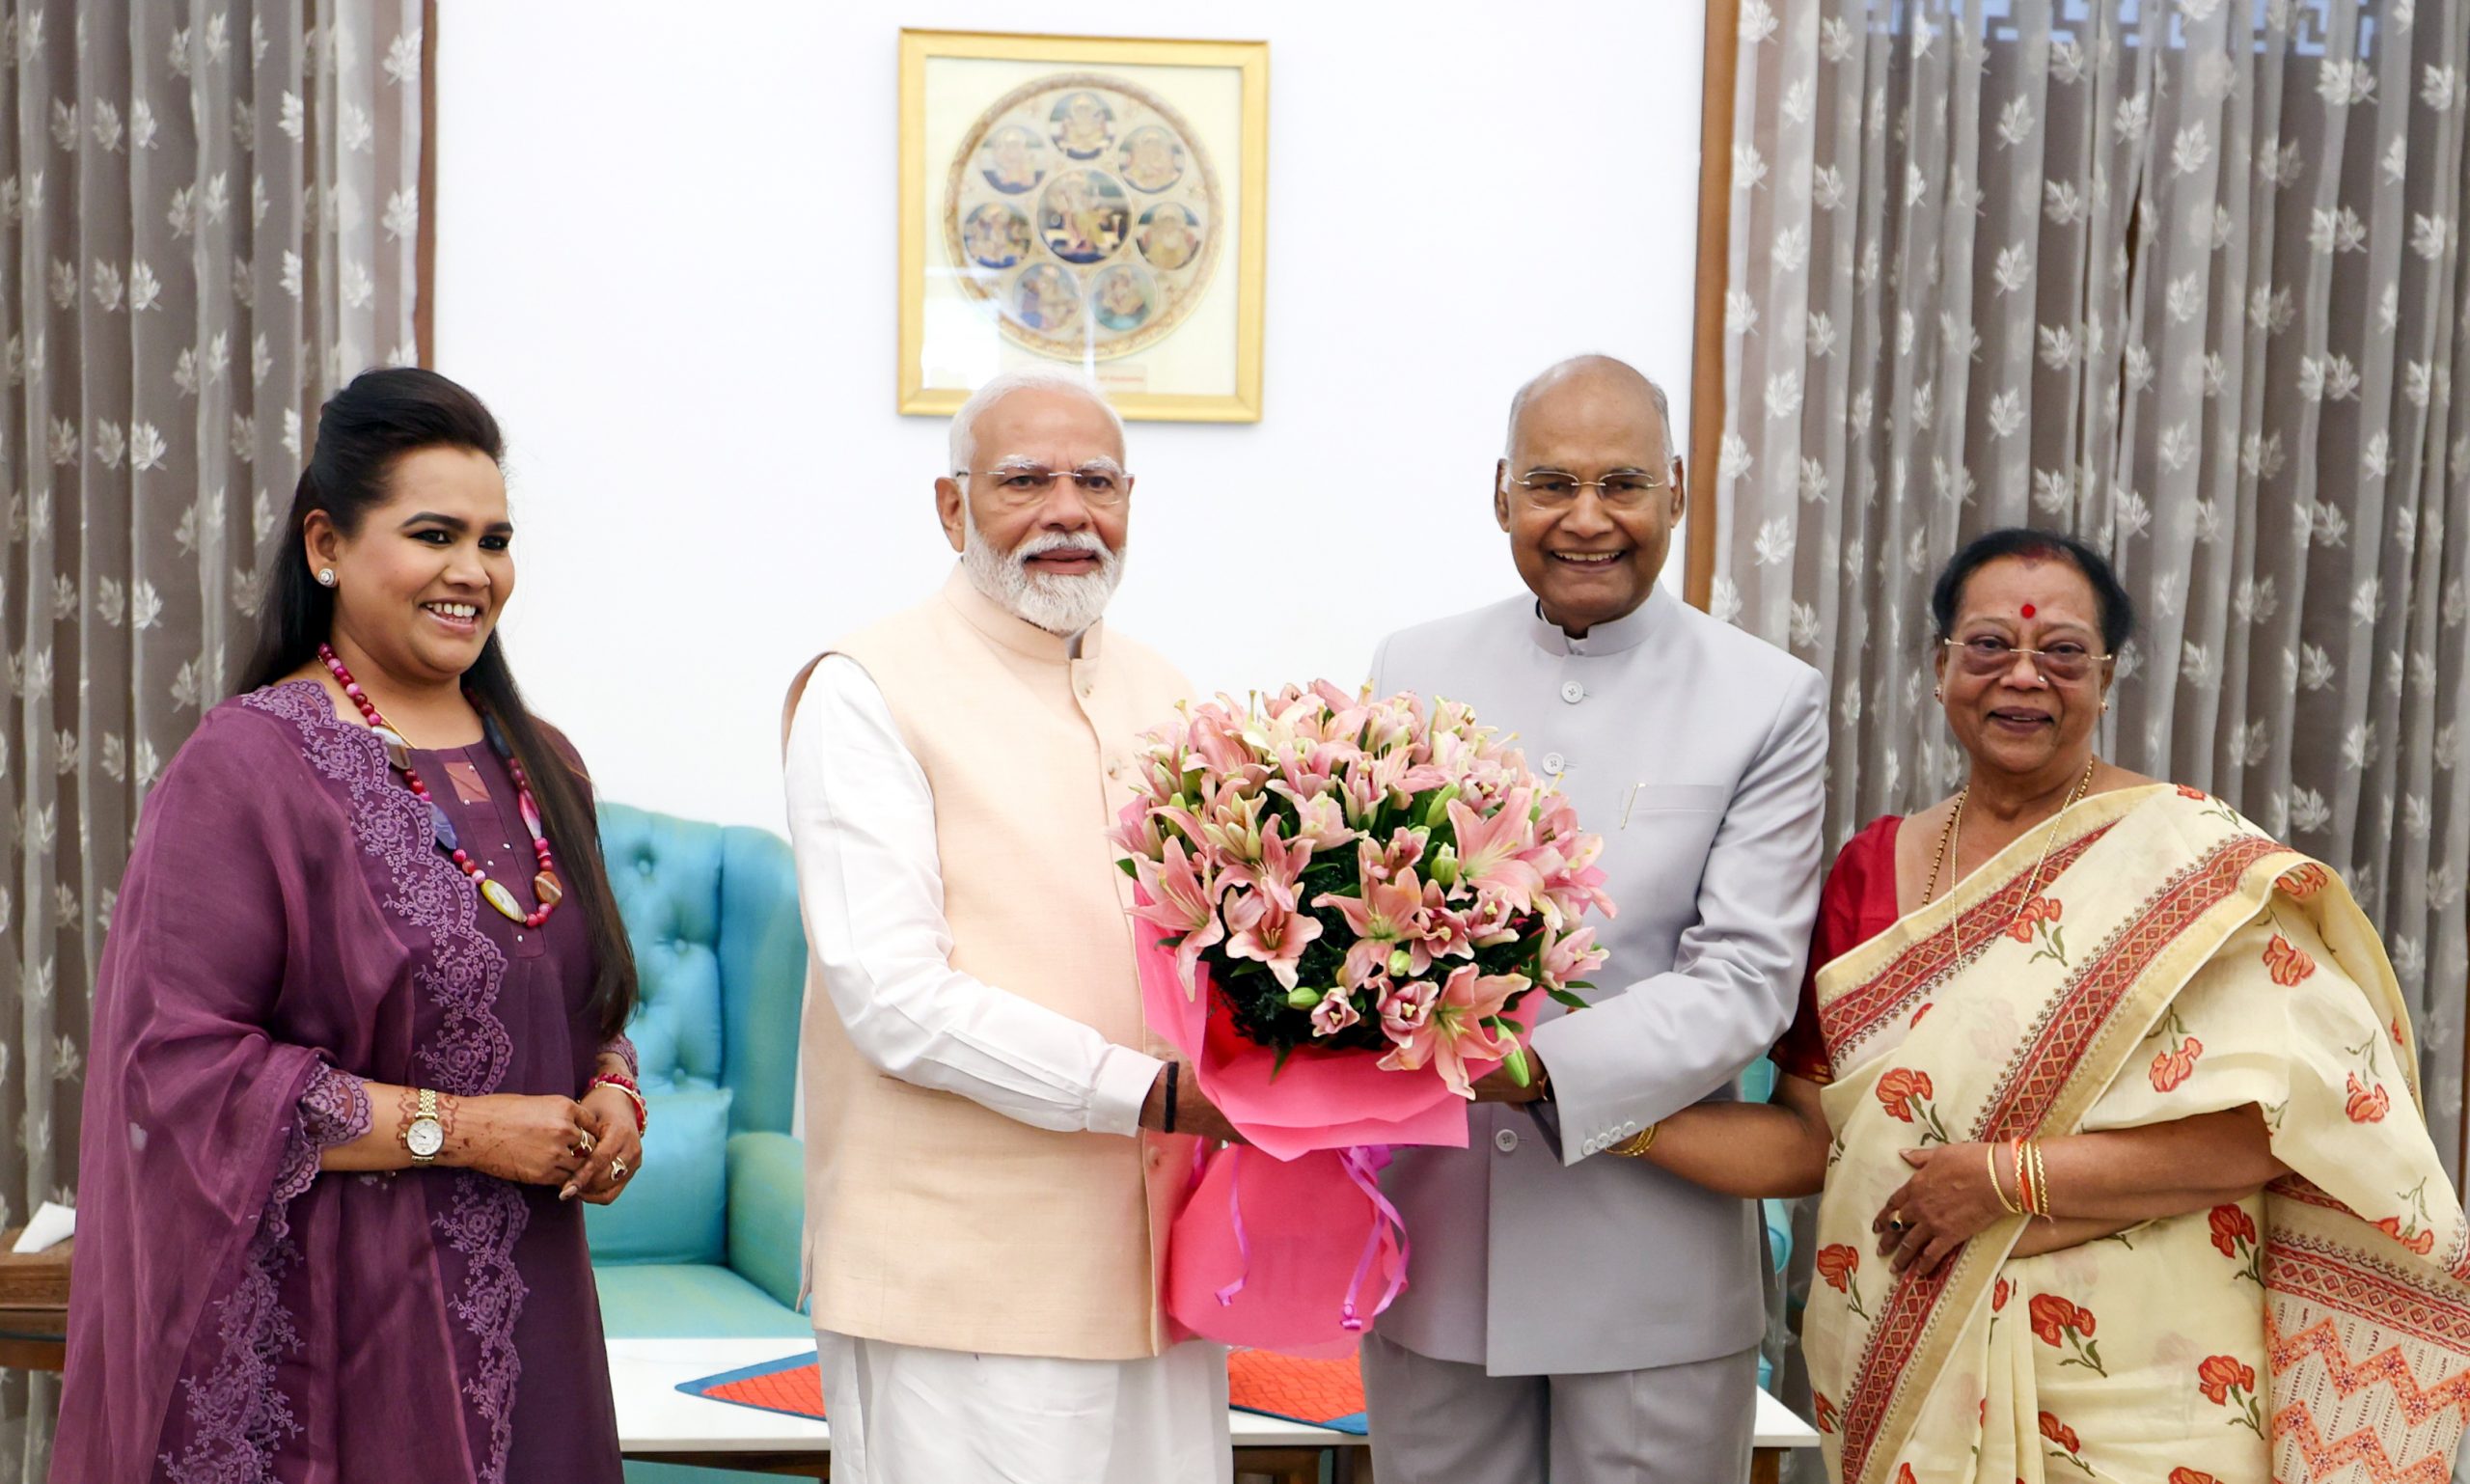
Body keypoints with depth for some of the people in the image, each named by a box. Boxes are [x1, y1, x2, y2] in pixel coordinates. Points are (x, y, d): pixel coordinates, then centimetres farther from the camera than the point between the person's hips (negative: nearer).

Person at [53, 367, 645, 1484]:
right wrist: (456, 1129, -17)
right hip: (320, 1326, -6)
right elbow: (184, 1065, -17)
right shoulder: (248, 767, -10)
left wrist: (611, 1098, -2)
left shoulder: (541, 766, 10)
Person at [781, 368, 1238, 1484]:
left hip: (1152, 1268, 6)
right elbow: (894, 998, -15)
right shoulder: (868, 692, -5)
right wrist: (1150, 1093, -18)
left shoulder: (1157, 695, 15)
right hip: (962, 1283, -6)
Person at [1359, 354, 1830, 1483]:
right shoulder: (1413, 671, 7)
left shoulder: (1770, 702, -2)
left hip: (1650, 1272, -2)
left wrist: (1536, 1066, -23)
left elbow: (1746, 981, -9)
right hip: (1432, 1241, 2)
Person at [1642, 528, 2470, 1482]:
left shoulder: (2192, 855, -8)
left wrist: (2012, 1176, -18)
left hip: (2130, 1387, -4)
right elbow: (1815, 1137, 4)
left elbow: (2290, 1116, -16)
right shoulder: (1874, 868, 5)